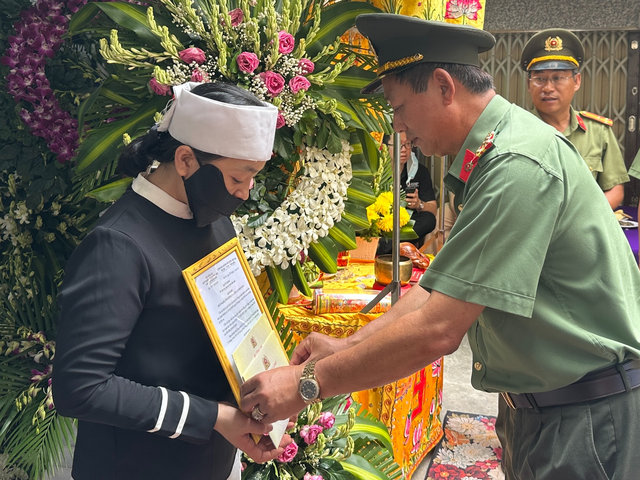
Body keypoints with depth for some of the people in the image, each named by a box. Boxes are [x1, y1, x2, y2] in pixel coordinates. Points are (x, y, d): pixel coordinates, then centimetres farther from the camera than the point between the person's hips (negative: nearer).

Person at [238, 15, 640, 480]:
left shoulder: (518, 166, -26)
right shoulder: (488, 155, 7)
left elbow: (437, 331, -29)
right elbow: (444, 287, 9)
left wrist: (307, 384, -21)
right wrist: (348, 346, 3)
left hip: (589, 415, -9)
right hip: (536, 405, 9)